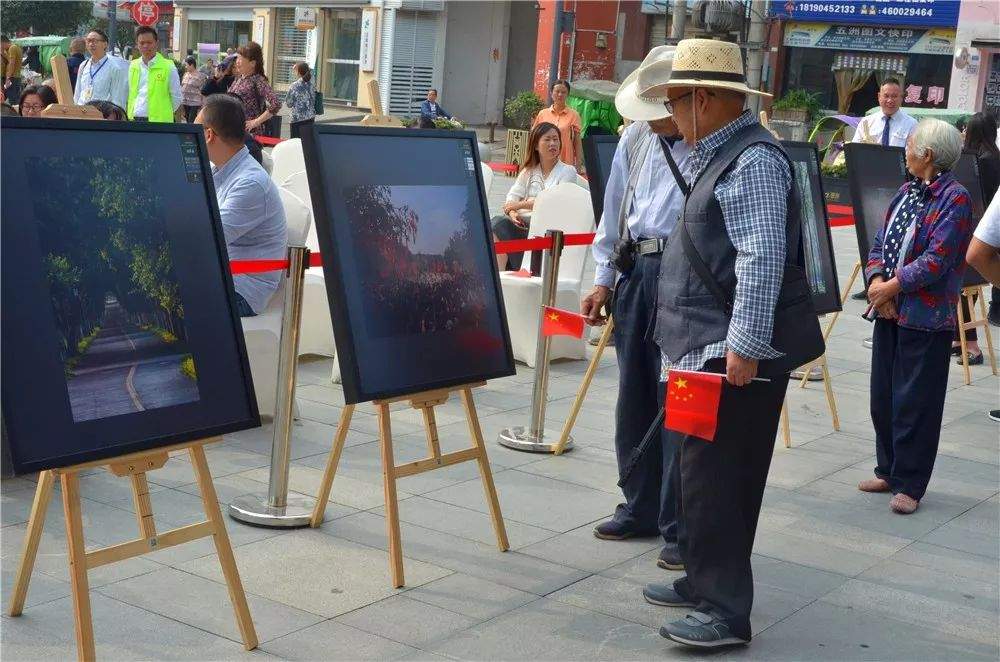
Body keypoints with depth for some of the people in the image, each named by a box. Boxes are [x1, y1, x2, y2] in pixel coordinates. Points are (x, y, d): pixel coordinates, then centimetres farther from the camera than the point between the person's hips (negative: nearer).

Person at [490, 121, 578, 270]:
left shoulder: (567, 171, 9)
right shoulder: (528, 171, 24)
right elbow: (512, 197, 11)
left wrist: (520, 204, -4)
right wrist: (513, 213, -12)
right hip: (522, 223, 4)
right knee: (498, 223, -28)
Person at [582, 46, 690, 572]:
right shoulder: (635, 140, 10)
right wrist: (603, 279, 16)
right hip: (637, 272, 7)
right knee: (634, 397, 14)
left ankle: (681, 528, 7)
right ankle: (641, 508, 29)